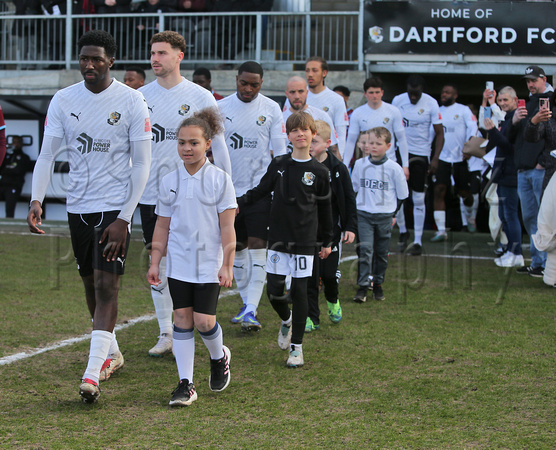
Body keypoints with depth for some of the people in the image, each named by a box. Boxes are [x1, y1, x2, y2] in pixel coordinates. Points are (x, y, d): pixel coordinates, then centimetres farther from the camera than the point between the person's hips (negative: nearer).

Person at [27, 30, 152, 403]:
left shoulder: (132, 101, -8)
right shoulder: (63, 100, 2)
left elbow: (142, 164, -8)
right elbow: (48, 154, 1)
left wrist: (124, 218, -15)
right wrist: (36, 200, -16)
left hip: (115, 205, -5)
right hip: (78, 206, 5)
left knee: (106, 285, -12)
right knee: (91, 283, 15)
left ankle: (92, 375, -17)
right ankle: (112, 354, 35)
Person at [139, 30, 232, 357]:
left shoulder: (200, 97, -3)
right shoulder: (140, 97, 6)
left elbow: (218, 145, 1)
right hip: (150, 192, 3)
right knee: (158, 262, 7)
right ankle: (165, 334, 16)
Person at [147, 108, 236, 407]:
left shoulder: (220, 180, -4)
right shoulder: (169, 182, 5)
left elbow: (227, 227, -5)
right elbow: (162, 226, 11)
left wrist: (227, 265, -9)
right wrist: (155, 262, 8)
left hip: (209, 264, -3)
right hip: (178, 263, 3)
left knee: (204, 321, -6)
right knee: (182, 318, 1)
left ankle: (219, 357, 27)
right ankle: (185, 384, 6)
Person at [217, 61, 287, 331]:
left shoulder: (271, 109, -1)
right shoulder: (221, 108, 4)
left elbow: (279, 152, 1)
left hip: (260, 187, -3)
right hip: (230, 187, 3)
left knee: (257, 247, -9)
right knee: (237, 247, 9)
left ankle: (251, 311, -9)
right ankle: (246, 303, 23)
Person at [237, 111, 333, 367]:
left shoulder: (319, 172, 1)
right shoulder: (278, 165, 4)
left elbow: (325, 209, 9)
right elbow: (260, 191, 13)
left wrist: (327, 241, 12)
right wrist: (238, 204, -4)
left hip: (305, 241, -2)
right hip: (278, 239, 2)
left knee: (299, 291, -3)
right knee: (274, 291, 0)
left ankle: (296, 346, 8)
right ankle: (286, 320, 34)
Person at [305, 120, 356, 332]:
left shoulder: (338, 169, -5)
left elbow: (349, 200, 0)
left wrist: (350, 227, -6)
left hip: (331, 229, -1)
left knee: (329, 273, 1)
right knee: (310, 275, -1)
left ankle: (332, 300, 34)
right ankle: (311, 318, 9)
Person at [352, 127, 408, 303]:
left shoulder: (394, 168, -5)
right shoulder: (360, 164, 0)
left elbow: (402, 194, 6)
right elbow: (353, 188, 14)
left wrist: (393, 213, 8)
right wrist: (354, 209, 13)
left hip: (385, 217, 0)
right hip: (363, 215, 0)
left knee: (381, 252, 9)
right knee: (365, 249, -11)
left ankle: (378, 284, 23)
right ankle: (363, 286, -9)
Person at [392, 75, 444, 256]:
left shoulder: (431, 104, -8)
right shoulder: (397, 100, -1)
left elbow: (439, 133, -5)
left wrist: (435, 158, -13)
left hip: (421, 154, -2)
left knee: (418, 199, 0)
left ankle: (418, 241, 6)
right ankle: (402, 231, 20)